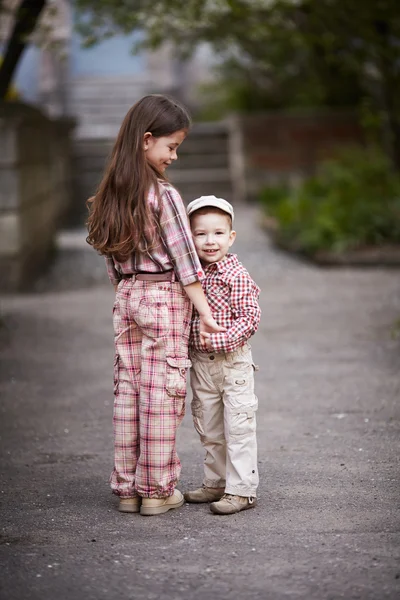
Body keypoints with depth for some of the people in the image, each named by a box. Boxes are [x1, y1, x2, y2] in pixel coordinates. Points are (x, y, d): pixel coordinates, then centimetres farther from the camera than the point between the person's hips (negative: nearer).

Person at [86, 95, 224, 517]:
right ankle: (157, 490, 6)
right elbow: (185, 260, -13)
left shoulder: (111, 195, 6)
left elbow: (112, 262, 11)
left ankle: (126, 487, 14)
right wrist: (204, 311, -9)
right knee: (161, 392, 0)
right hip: (165, 297, -6)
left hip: (126, 297, 7)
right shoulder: (164, 196, -14)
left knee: (127, 390, 9)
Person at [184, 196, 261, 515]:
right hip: (200, 363, 7)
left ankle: (242, 490, 4)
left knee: (238, 427, -2)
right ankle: (216, 484, 28)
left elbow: (250, 318, -16)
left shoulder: (236, 275, -12)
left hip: (232, 361, -7)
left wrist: (220, 339, -24)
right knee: (209, 429, 16)